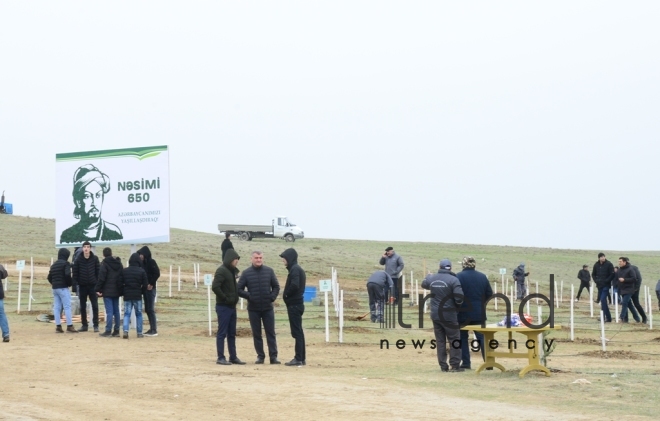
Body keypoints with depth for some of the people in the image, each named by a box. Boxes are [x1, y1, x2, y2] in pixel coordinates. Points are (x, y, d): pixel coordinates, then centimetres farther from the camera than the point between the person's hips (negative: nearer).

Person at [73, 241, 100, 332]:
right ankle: (84, 325, 13)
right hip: (82, 286, 1)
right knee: (83, 307, 6)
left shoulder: (95, 259, -1)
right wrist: (75, 285, -8)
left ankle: (96, 325, 4)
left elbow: (98, 272, 0)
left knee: (95, 306, -1)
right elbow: (75, 273, -1)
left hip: (93, 286, -1)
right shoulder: (78, 260, -1)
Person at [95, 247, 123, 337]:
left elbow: (101, 278, -14)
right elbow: (122, 277, 13)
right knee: (116, 311, 9)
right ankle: (116, 331, 10)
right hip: (116, 291, 6)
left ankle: (108, 331, -7)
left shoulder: (104, 263, -10)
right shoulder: (118, 263, 10)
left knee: (109, 311, -7)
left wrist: (98, 289, -9)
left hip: (107, 291, -6)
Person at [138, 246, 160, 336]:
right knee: (147, 309, 9)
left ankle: (154, 330, -7)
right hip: (145, 288, 8)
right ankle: (152, 328, 14)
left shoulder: (151, 262, -9)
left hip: (150, 288, -8)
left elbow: (157, 273, -17)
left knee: (151, 309, -9)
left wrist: (151, 284, -18)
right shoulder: (143, 263, 14)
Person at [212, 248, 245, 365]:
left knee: (232, 333, 12)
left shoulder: (232, 271, 13)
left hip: (232, 306, 8)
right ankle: (220, 358, -1)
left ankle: (233, 357, 17)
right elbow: (215, 287, -23)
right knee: (222, 333, -4)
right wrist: (225, 298, -17)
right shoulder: (222, 271, -14)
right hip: (223, 306, -8)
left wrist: (235, 298, 5)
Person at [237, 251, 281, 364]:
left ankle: (273, 356, 3)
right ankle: (260, 356, 13)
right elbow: (239, 289, 0)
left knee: (271, 333, 1)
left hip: (268, 308, 0)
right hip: (253, 309, 0)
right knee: (256, 334, 5)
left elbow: (276, 287, 8)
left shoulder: (269, 271, 3)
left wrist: (272, 297, -6)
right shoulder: (246, 273, -1)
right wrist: (249, 296, -13)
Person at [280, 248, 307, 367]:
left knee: (297, 332, -8)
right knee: (298, 332, 12)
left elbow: (294, 285, -26)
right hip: (297, 303, 10)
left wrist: (285, 294, -11)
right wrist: (287, 294, 5)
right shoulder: (297, 269, 16)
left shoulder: (294, 269, -13)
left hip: (294, 304, -10)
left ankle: (299, 359, -8)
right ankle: (301, 358, 15)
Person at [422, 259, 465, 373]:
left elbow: (424, 284, 25)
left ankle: (443, 366, 10)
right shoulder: (453, 280, -14)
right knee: (454, 340, 3)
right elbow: (459, 297, -20)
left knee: (440, 340, 10)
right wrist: (458, 307, 2)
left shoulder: (432, 278, 2)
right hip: (449, 315, -5)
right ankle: (455, 365, 1)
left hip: (435, 315, 5)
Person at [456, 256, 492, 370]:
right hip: (479, 313, 3)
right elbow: (489, 294, 6)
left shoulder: (458, 276, -12)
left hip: (463, 313, -3)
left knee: (463, 338, 7)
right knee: (481, 337, 9)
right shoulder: (482, 276, 2)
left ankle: (466, 362, 4)